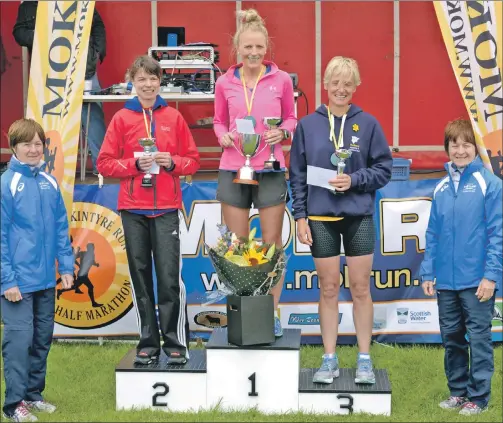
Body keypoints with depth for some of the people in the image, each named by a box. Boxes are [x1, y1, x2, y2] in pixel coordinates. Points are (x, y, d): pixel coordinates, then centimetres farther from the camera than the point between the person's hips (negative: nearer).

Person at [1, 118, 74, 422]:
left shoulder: (50, 183, 6)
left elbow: (61, 228, 11)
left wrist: (66, 266, 5)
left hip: (46, 279, 6)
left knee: (43, 339, 14)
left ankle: (34, 394, 28)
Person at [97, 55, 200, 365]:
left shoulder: (174, 117, 5)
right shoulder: (122, 119, 4)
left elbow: (193, 161, 8)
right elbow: (104, 163, 3)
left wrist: (172, 162, -11)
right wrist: (134, 163, -12)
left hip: (167, 208, -1)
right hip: (133, 209, 1)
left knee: (170, 276, -5)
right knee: (141, 276, 6)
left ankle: (176, 343, 5)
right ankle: (148, 343, 15)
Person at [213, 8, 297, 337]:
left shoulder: (281, 80, -1)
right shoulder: (225, 83, 2)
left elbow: (291, 118, 9)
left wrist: (283, 132, -12)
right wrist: (223, 136, -8)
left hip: (270, 170, -1)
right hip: (233, 170, 2)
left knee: (272, 243, 4)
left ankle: (273, 314, 13)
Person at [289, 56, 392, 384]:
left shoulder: (368, 124, 0)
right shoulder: (308, 125, 3)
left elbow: (384, 169, 2)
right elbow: (298, 175, 5)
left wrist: (354, 180, -13)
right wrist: (300, 216, 0)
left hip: (359, 216, -1)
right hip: (321, 217, 1)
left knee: (361, 287, 4)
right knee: (328, 288, 7)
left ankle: (365, 359, 14)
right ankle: (330, 360, 15)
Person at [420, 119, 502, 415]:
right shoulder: (441, 188, 8)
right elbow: (433, 234, 12)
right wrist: (428, 273, 7)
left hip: (477, 282, -5)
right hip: (446, 281, 5)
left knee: (479, 339, 2)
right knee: (452, 339, 13)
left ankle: (478, 397, 12)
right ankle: (457, 391, 26)